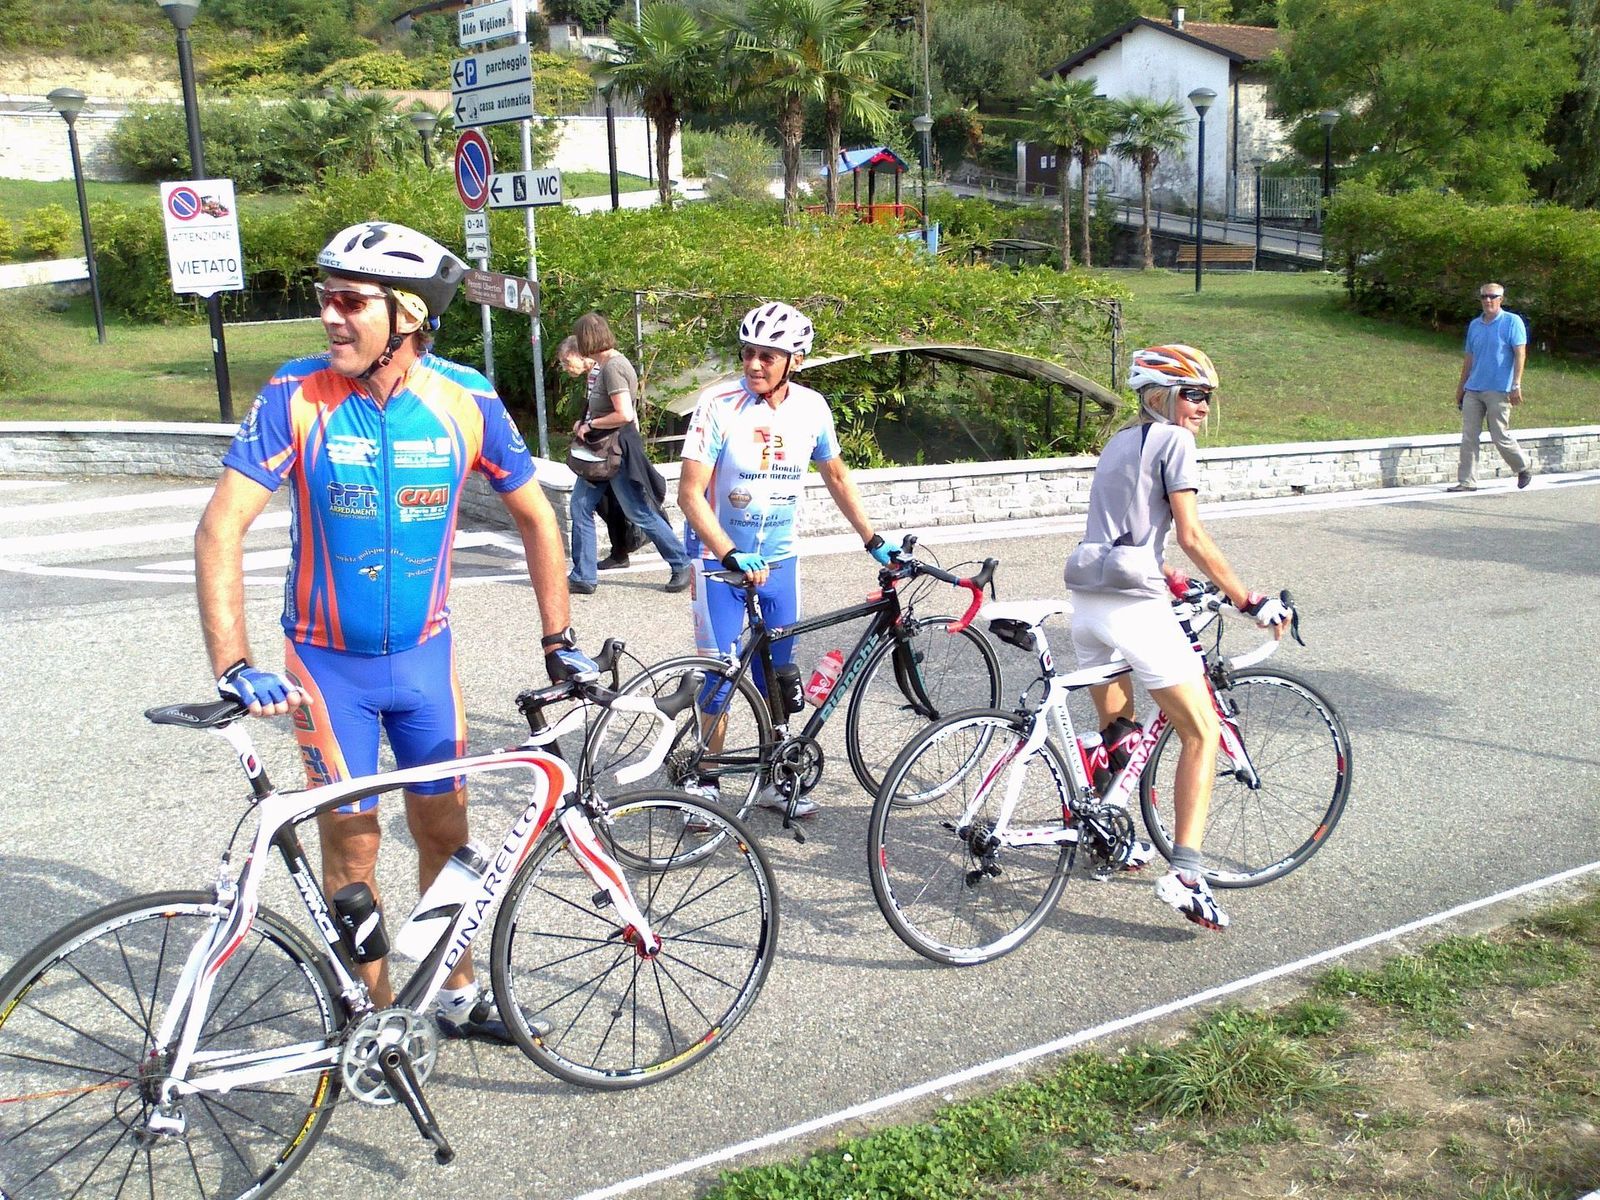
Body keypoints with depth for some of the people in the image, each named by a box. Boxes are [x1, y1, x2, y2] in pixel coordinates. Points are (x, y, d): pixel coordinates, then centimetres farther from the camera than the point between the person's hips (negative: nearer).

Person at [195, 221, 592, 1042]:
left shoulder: (465, 399, -12)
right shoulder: (297, 396, -16)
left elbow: (535, 517, 0)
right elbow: (220, 528, -18)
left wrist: (557, 640, -1)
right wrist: (233, 666, -28)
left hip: (423, 656, 2)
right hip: (328, 662, -1)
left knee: (444, 830, 11)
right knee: (352, 847, 6)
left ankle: (457, 994, 31)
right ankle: (378, 1014, 25)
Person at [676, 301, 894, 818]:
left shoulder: (811, 407, -6)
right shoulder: (719, 404, -18)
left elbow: (836, 476, 9)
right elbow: (690, 492, -20)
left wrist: (874, 541, 6)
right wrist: (732, 557, -30)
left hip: (779, 560, 4)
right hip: (719, 557, -4)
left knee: (777, 674, 10)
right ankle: (706, 779, 14)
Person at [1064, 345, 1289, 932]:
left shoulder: (1118, 442, 22)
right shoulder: (1173, 442, -3)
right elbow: (1191, 537, -9)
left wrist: (1170, 579, 30)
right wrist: (1249, 600, -5)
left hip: (1087, 598, 8)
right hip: (1135, 605, -8)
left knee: (1115, 729, 25)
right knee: (1201, 733, -1)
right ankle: (1185, 873, -9)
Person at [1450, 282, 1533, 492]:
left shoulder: (1512, 322, -3)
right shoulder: (1474, 325, 14)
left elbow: (1520, 354, -8)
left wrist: (1516, 385, -15)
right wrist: (1460, 387, 18)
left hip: (1498, 390, -5)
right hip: (1473, 390, 5)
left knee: (1500, 437, 0)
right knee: (1468, 437, 0)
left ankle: (1524, 467, 24)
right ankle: (1467, 481, 3)